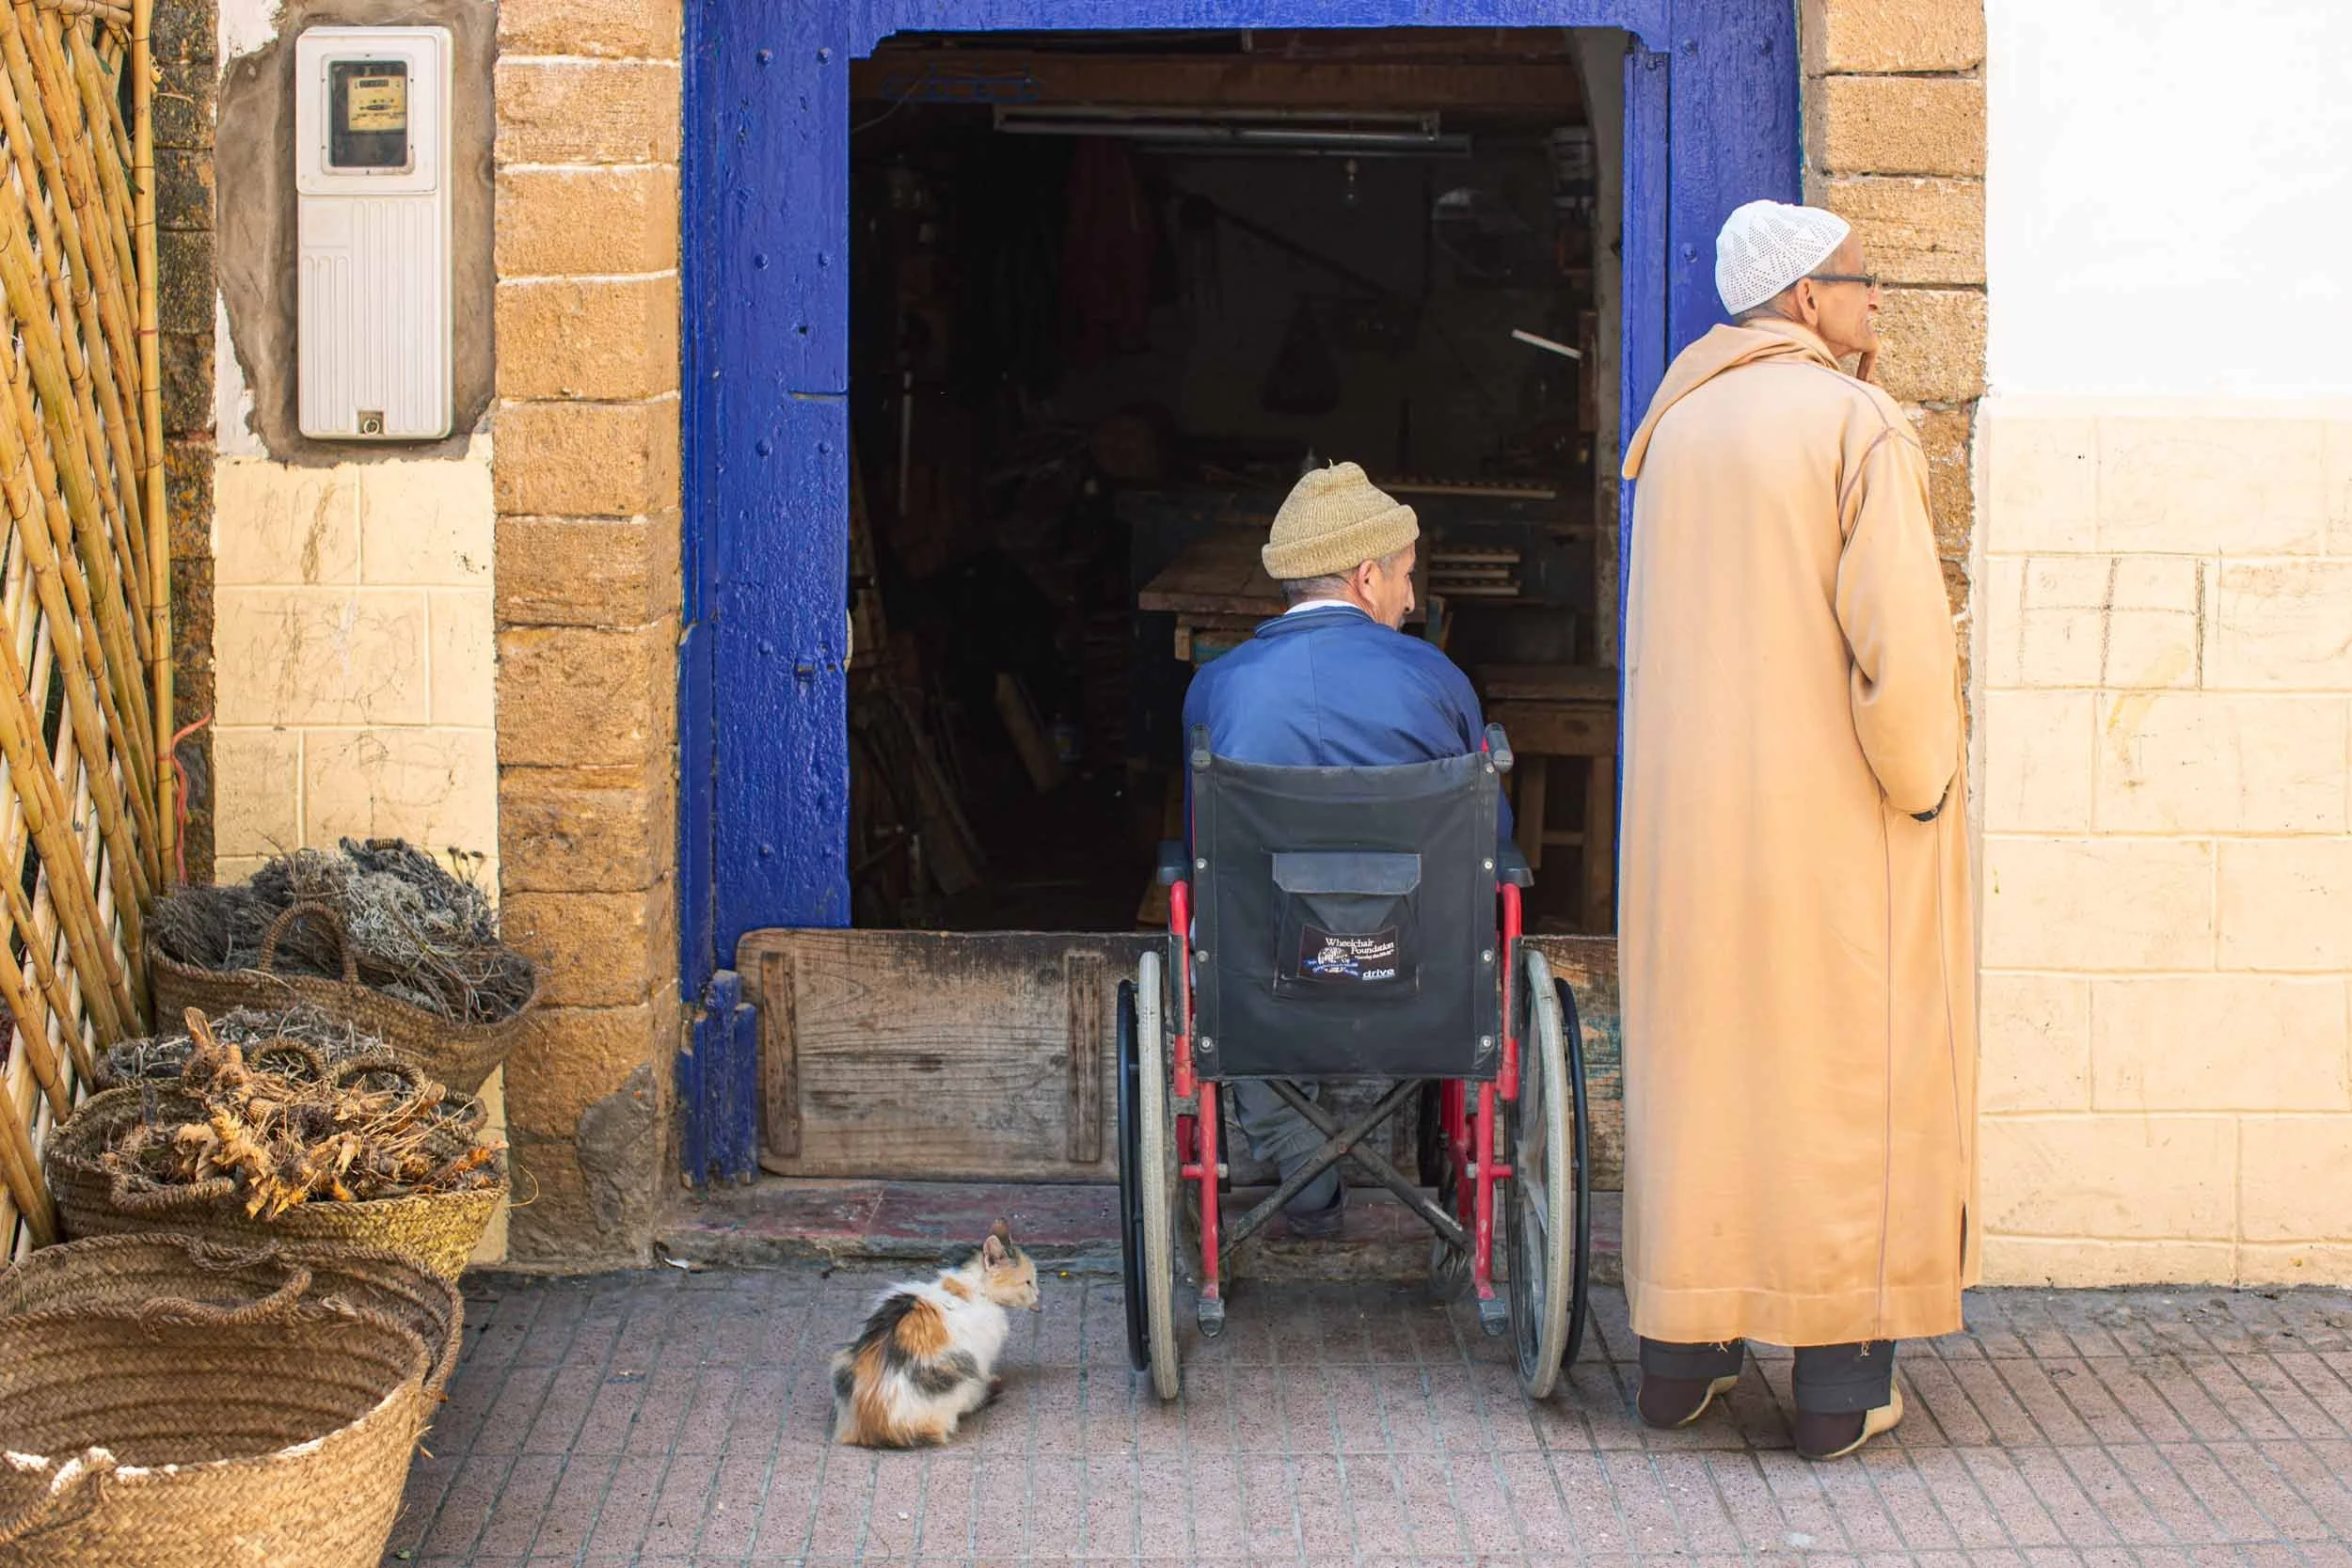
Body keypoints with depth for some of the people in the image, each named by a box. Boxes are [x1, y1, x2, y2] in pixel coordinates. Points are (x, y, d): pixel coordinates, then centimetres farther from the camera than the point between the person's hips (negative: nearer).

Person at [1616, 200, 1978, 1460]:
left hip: (1691, 811, 6)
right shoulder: (1858, 425, -11)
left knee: (1697, 1054, 13)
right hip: (1833, 808, -6)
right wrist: (1919, 786, -7)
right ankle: (1839, 1381, 7)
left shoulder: (1681, 424, 8)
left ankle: (1681, 1354, 18)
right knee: (1843, 1068, 3)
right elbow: (1901, 636, -19)